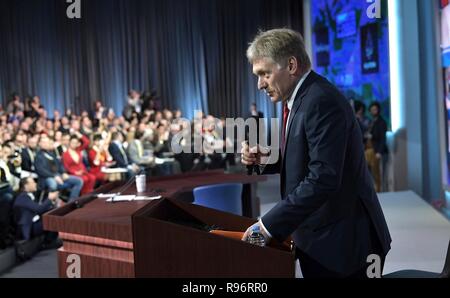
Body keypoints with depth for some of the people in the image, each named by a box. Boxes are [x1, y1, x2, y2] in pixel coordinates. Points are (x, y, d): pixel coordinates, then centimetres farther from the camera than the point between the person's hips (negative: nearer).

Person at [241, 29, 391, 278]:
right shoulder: (299, 98, 9)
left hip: (341, 240, -9)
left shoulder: (321, 101, -21)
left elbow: (322, 178, -28)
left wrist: (269, 225, -24)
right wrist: (266, 159, 0)